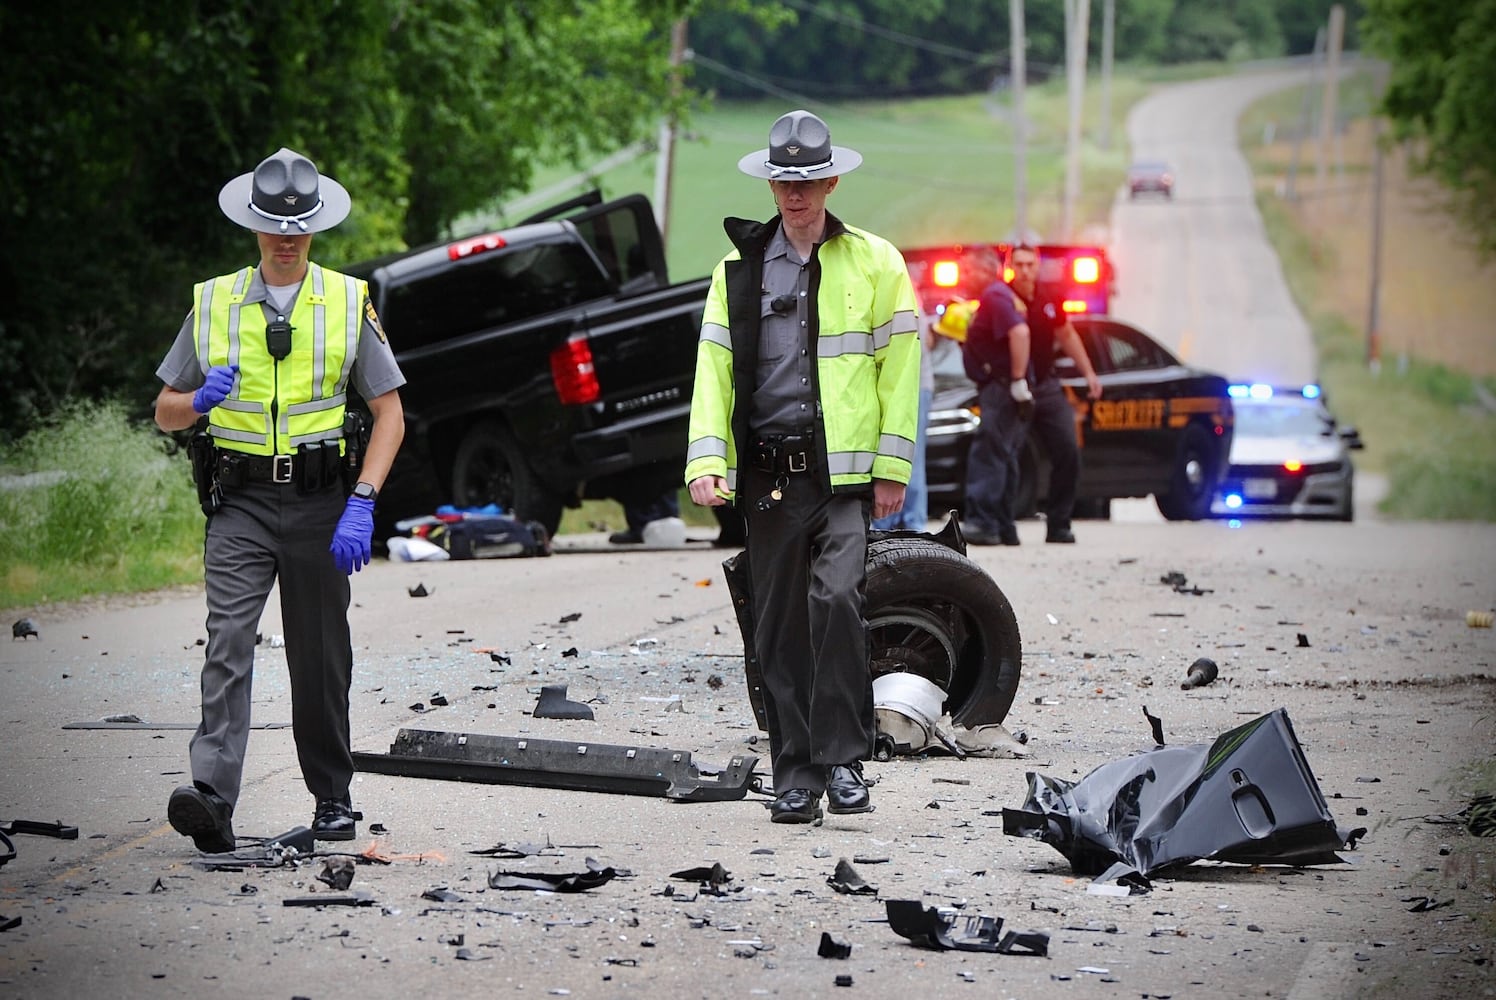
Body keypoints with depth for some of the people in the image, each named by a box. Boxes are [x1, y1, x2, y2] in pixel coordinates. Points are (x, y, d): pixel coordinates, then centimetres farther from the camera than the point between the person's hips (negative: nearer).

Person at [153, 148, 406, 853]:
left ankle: (333, 797, 22)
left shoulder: (348, 302, 3)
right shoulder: (212, 304, 6)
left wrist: (362, 504, -10)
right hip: (240, 502, 0)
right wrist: (200, 399, -13)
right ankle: (212, 796, -25)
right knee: (228, 642, -15)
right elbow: (165, 412, 12)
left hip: (318, 501, 0)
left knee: (320, 655, 8)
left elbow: (389, 413, 2)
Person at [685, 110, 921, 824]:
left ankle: (843, 760, -12)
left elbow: (899, 366, 5)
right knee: (779, 630, 4)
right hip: (767, 475, 3)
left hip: (845, 473, -3)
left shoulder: (874, 262, 7)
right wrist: (706, 460, -5)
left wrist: (893, 467, -2)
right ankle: (795, 780, 11)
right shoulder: (739, 269, 12)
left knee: (838, 598, -20)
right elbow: (714, 366, 8)